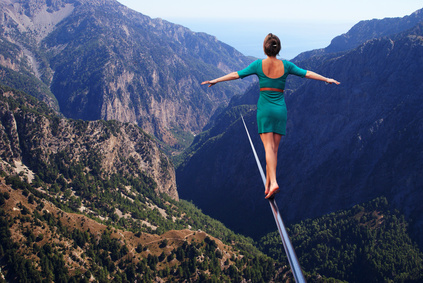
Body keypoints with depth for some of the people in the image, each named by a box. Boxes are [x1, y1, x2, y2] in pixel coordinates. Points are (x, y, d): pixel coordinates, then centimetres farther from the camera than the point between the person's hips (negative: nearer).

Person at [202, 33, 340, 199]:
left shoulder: (258, 65, -6)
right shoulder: (286, 65, -1)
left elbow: (236, 75, -2)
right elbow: (307, 74, 8)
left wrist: (215, 80, 8)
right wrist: (327, 79, 20)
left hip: (265, 109, -2)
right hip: (280, 109, 2)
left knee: (269, 148, -6)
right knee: (274, 149, 8)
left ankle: (273, 182, -25)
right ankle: (268, 186, 12)